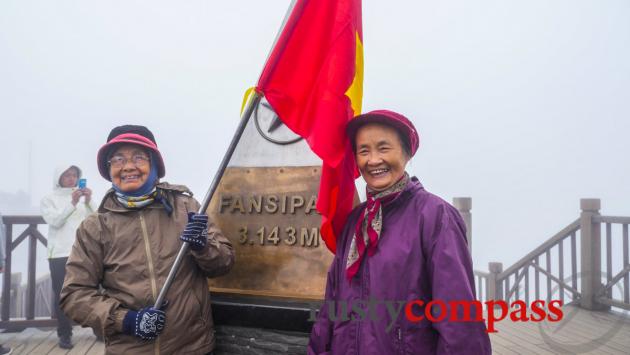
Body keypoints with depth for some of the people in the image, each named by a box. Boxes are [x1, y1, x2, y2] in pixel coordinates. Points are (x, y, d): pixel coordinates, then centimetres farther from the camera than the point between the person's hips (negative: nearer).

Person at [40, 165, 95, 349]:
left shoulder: (83, 197, 15)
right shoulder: (48, 199, 8)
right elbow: (55, 221, -9)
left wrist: (88, 202, -11)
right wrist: (72, 203, -20)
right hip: (60, 254, -2)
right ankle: (64, 334, 6)